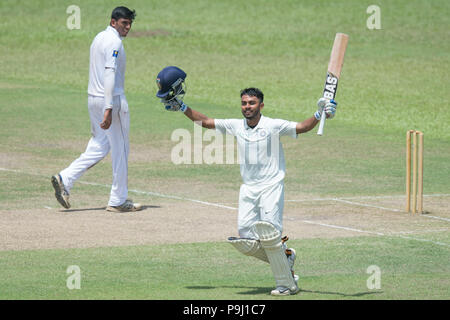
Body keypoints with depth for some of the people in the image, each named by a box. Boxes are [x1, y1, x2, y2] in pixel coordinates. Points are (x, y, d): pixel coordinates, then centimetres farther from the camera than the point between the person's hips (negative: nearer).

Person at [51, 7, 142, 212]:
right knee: (120, 149, 1)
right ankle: (118, 200, 5)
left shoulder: (99, 38, 16)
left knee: (98, 147, 12)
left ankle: (65, 179, -2)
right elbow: (109, 74, -23)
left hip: (93, 99, 9)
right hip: (112, 100, -9)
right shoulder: (114, 42, -15)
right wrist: (108, 109, -28)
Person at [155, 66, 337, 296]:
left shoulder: (273, 126, -6)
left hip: (271, 186, -5)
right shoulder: (236, 126, 8)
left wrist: (319, 115, -32)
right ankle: (284, 256, 20)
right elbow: (205, 122, 13)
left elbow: (301, 127, -16)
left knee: (268, 231, -20)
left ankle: (287, 284, -9)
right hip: (248, 189, 5)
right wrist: (180, 107, 7)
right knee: (245, 240, -4)